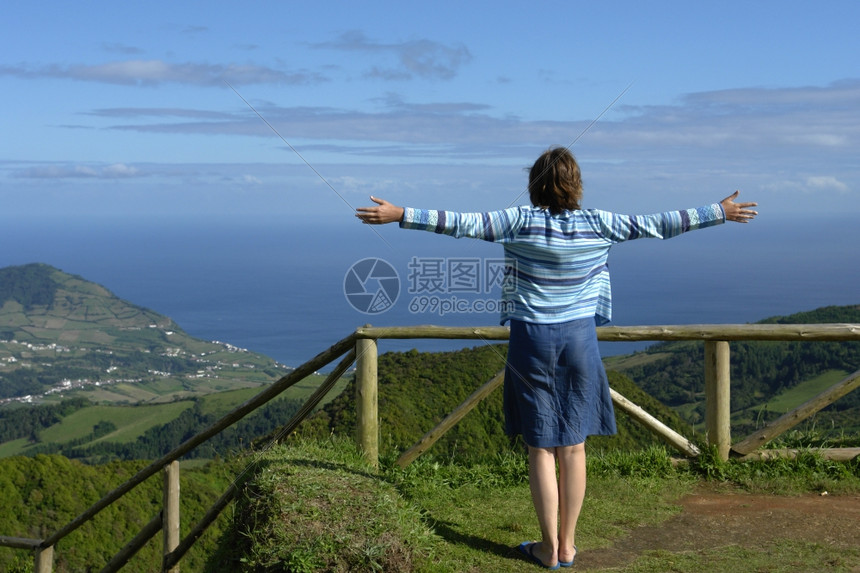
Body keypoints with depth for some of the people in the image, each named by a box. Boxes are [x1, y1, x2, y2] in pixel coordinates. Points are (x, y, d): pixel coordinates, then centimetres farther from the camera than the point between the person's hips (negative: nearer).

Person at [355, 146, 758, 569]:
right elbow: (656, 225, 2)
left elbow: (461, 223, -13)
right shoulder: (597, 224, -4)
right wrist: (720, 213, 12)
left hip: (531, 341, -2)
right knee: (573, 447, 10)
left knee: (541, 448, 7)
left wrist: (398, 215, -9)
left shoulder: (521, 221, -10)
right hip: (579, 340, 2)